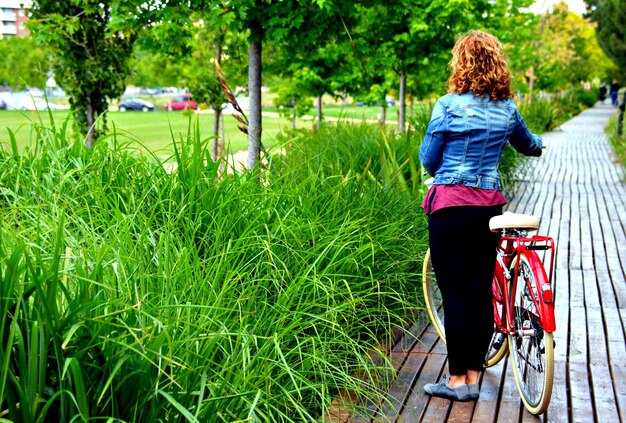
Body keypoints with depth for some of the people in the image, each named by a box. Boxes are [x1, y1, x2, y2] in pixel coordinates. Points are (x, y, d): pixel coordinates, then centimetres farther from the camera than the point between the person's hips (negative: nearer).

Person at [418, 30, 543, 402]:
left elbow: (428, 159, -2)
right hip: (490, 207, 5)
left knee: (455, 294, 1)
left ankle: (457, 380, 9)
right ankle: (474, 377, 19)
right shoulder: (507, 109, 7)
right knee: (482, 292, 10)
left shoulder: (448, 106, -9)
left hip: (450, 206, -5)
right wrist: (540, 144, 50)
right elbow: (529, 145, 26)